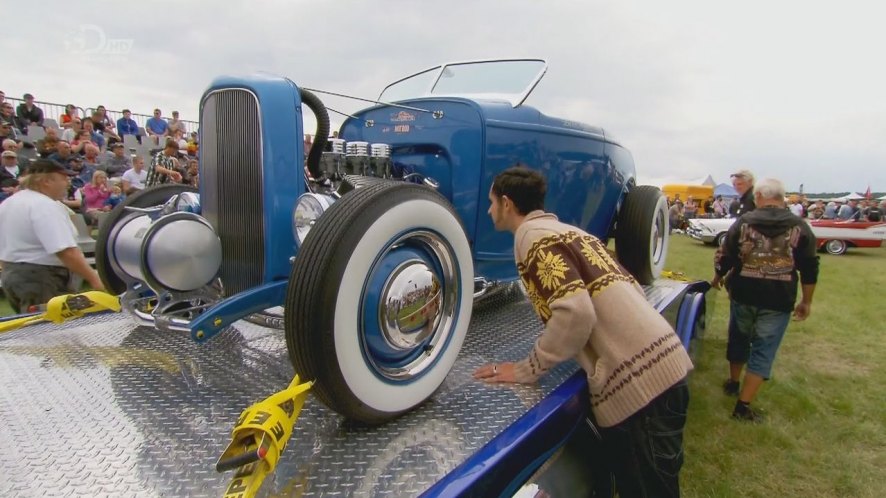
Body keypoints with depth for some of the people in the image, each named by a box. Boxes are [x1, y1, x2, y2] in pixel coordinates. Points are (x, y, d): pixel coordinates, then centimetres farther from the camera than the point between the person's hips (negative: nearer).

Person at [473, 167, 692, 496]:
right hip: (660, 362, 9)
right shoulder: (566, 230, 19)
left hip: (635, 380, -9)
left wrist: (527, 371, -11)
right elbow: (627, 288, 21)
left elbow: (575, 312, -22)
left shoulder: (534, 236, -8)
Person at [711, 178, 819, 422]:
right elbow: (809, 269, -1)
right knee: (763, 351, 4)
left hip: (743, 295, 1)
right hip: (778, 301, -1)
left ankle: (733, 383, 40)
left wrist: (717, 278, 21)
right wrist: (806, 301, 10)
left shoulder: (743, 222, -2)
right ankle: (743, 405, 3)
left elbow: (724, 257, 1)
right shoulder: (800, 227, -2)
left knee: (738, 339, 23)